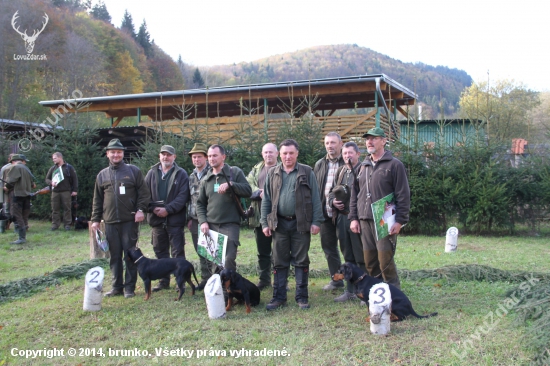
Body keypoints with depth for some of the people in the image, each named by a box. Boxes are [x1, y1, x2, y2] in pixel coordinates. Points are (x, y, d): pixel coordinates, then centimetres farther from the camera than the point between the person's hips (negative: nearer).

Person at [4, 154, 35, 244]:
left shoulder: (14, 168, -8)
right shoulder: (26, 169, 15)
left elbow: (10, 181, -15)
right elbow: (32, 181, 15)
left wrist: (8, 187, 3)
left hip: (17, 194, -7)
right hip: (27, 194, 8)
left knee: (17, 216, -6)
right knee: (24, 216, 13)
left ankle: (22, 238, -10)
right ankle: (23, 236, 17)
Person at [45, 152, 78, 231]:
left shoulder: (69, 167, 4)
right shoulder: (52, 168, 14)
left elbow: (75, 179, 3)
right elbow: (47, 179, 17)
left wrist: (75, 190, -3)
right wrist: (51, 183, -7)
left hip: (66, 192, -3)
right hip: (55, 192, 3)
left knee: (67, 208, -2)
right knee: (55, 209, 3)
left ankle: (67, 224, 5)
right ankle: (55, 224, 10)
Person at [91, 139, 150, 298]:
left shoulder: (133, 171, 3)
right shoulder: (102, 175, 12)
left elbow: (144, 192, 2)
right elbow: (97, 200, 15)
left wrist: (141, 209, -9)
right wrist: (95, 219, 11)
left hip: (130, 220, -3)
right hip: (110, 222, 3)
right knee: (115, 256, 9)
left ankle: (130, 287, 9)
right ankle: (117, 286, 19)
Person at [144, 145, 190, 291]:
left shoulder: (181, 174, -1)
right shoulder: (152, 173, 9)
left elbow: (183, 196, -9)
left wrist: (168, 209, -16)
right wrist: (153, 208, -10)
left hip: (175, 220, -4)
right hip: (156, 219, 4)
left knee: (178, 252, 0)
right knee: (160, 252, 12)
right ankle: (164, 281, 22)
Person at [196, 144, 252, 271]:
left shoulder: (235, 172, 2)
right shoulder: (206, 179, 14)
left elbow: (248, 191, -7)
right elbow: (200, 204, 15)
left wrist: (230, 184, -20)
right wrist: (203, 222, 0)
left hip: (230, 224, -4)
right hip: (211, 225, 5)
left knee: (228, 258, -11)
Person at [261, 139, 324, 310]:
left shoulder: (307, 172, 1)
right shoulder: (272, 173, 8)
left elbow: (315, 198, 0)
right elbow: (266, 199, 9)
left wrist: (316, 221, -6)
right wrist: (265, 223, 2)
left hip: (301, 223, -2)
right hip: (279, 223, 2)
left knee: (301, 262, 5)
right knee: (279, 262, 7)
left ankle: (302, 297, 14)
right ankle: (279, 297, 15)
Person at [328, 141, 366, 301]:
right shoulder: (340, 171, 16)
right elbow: (332, 191, 21)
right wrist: (333, 201, 3)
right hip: (341, 218, 7)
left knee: (361, 258, -1)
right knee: (348, 257, 14)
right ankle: (350, 290, 23)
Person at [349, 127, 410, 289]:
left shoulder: (394, 165, -2)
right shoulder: (363, 166, 17)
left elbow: (403, 195, -6)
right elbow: (355, 194, 19)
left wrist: (400, 221, -12)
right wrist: (353, 217, 11)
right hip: (365, 221, 6)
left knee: (385, 260, -7)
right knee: (369, 261, 8)